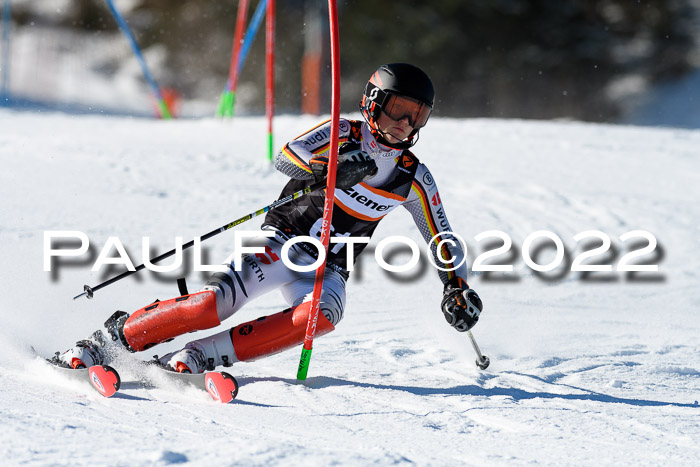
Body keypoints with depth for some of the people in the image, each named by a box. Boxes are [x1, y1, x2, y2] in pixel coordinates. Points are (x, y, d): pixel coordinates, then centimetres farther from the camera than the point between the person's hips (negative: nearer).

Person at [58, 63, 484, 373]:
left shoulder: (415, 179, 7)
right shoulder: (344, 135, -2)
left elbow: (442, 240, 12)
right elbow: (285, 158, -18)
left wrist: (457, 286, -5)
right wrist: (331, 169, -36)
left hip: (329, 268, 3)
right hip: (283, 239, -2)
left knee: (321, 315, -34)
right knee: (217, 303, -26)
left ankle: (205, 355, -31)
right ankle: (115, 336, -10)